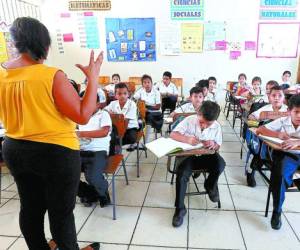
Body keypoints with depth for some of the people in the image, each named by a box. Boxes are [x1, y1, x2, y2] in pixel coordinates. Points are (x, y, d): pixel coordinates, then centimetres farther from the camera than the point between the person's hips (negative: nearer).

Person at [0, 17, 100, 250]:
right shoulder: (52, 76, -20)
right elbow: (83, 116, -19)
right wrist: (93, 79, -12)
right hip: (56, 152, -6)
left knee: (30, 207, 22)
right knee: (61, 211, 11)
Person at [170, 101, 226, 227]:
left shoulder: (217, 126, -4)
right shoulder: (189, 120, -9)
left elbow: (217, 146, 6)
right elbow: (173, 134, -11)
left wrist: (214, 145, -21)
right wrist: (187, 139, -29)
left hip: (206, 155, 2)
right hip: (188, 154, -1)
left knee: (220, 164, -30)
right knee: (182, 174, -29)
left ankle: (210, 185, 5)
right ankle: (179, 209, -10)